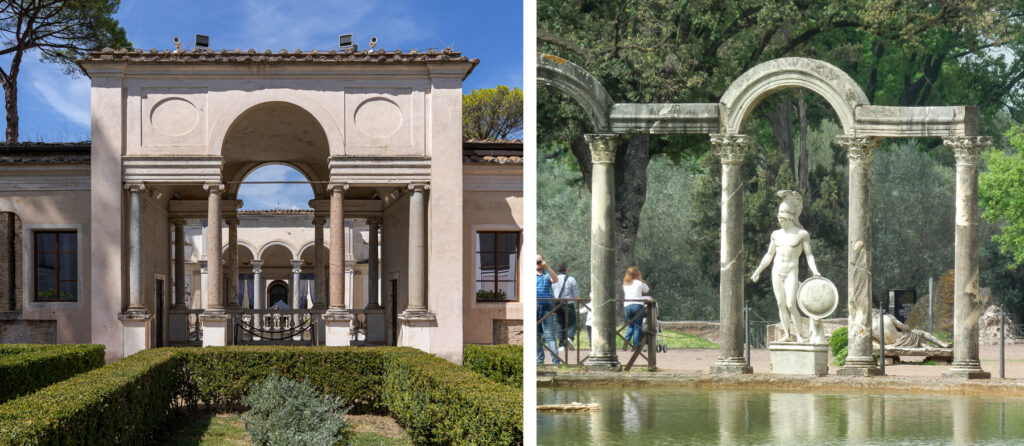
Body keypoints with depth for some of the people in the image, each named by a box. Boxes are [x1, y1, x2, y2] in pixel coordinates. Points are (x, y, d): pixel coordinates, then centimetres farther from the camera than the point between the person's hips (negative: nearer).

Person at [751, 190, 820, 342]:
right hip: (777, 272, 5)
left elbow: (809, 255, -2)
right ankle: (787, 334, 9)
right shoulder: (776, 234, 11)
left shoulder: (802, 234, -1)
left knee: (791, 304, -14)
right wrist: (758, 271, 17)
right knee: (781, 304, 3)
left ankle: (800, 334, -5)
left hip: (791, 272, -5)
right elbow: (769, 255, 19)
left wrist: (815, 271, -16)